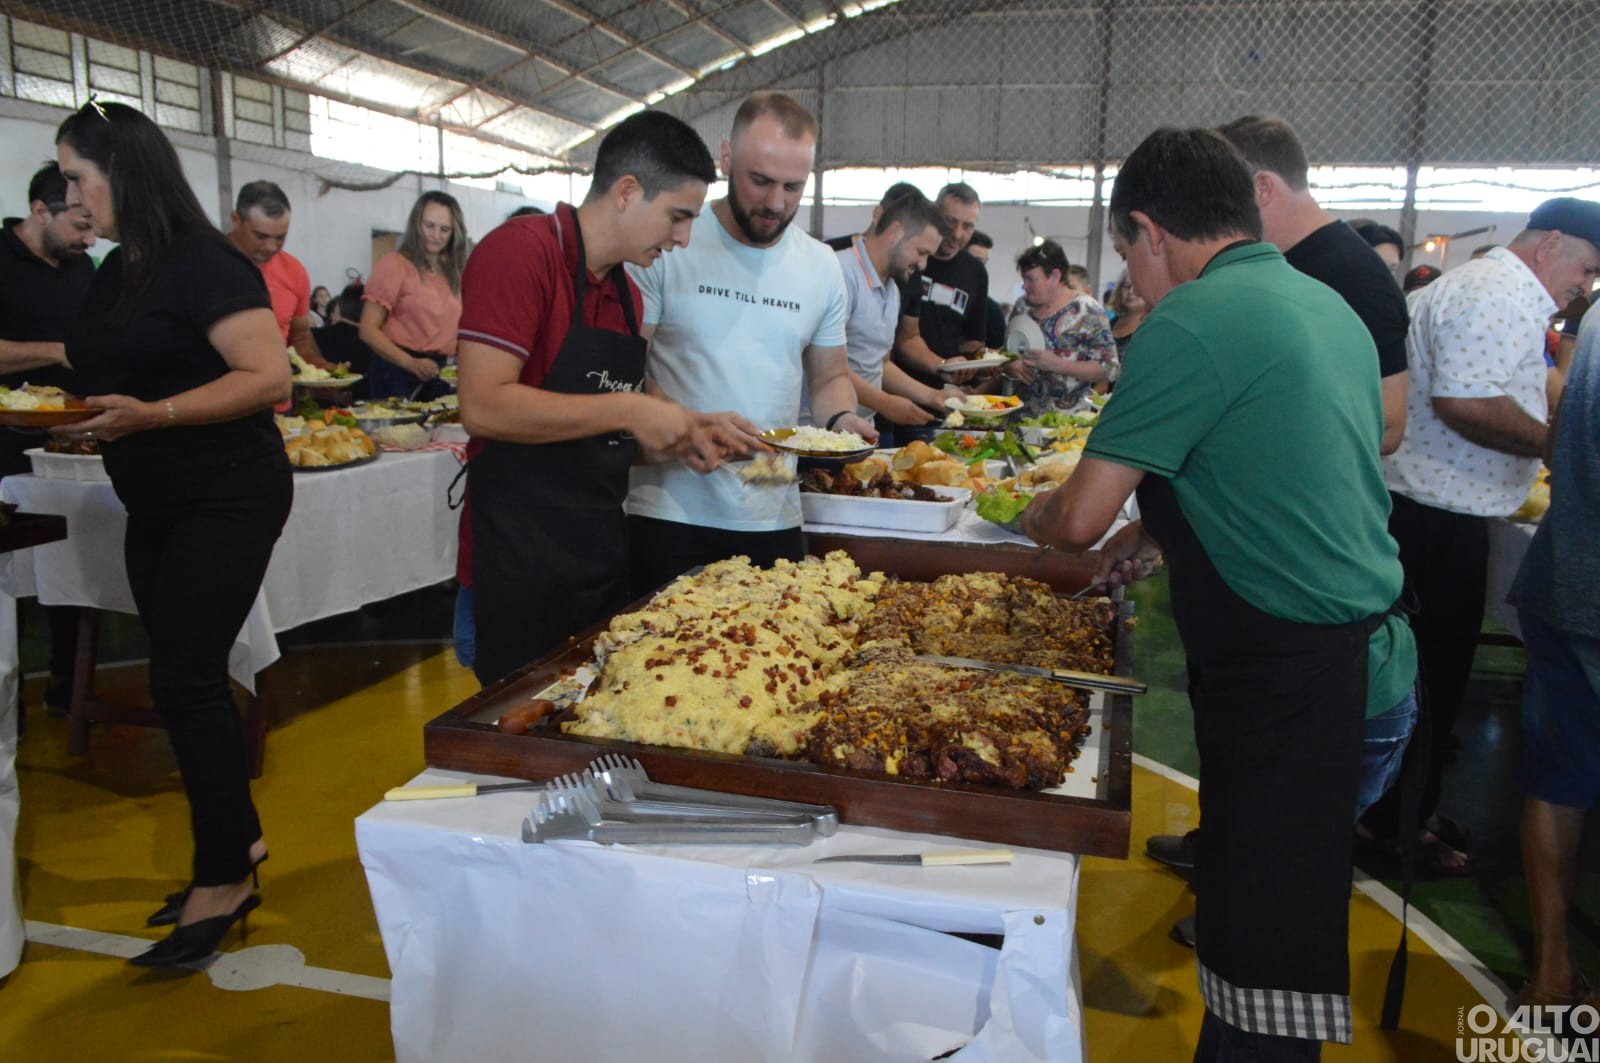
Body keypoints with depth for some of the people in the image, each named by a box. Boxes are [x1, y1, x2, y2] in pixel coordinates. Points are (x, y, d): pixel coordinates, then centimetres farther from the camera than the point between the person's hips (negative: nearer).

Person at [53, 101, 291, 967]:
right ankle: (237, 838, 28)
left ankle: (223, 879, 5)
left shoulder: (206, 266, -14)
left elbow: (269, 378, -23)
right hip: (155, 506, 9)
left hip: (226, 499, -9)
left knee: (184, 682, -9)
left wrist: (148, 416, -29)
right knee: (186, 678, 13)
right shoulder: (115, 272, 13)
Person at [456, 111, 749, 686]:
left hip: (604, 552, 8)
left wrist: (677, 438, 3)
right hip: (520, 567, -8)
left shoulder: (625, 292, 13)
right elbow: (484, 407, -23)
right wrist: (628, 410, -20)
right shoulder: (521, 250, -13)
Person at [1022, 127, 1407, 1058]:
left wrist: (1035, 516, 6)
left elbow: (1078, 520, -16)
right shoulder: (1328, 305, 12)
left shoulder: (1191, 321, -16)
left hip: (1287, 668, -9)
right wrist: (1159, 532, 19)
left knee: (1266, 953, 3)